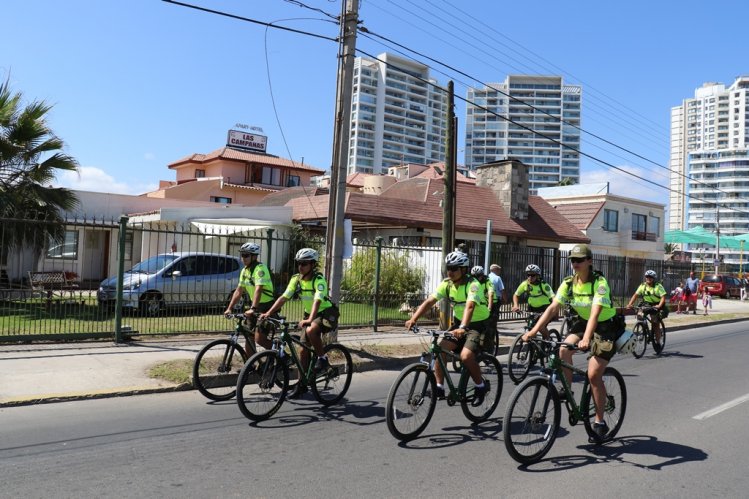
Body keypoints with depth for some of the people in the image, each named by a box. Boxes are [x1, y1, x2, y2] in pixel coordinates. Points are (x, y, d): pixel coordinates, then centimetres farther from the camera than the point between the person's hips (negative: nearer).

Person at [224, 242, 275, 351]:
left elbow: (258, 289, -32)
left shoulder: (260, 268, -19)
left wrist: (253, 309, -42)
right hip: (255, 306, 8)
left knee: (259, 339, -14)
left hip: (267, 307, -8)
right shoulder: (245, 271, 8)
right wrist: (229, 308, 1)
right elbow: (238, 291, 9)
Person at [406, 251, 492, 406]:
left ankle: (481, 386, 0)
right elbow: (429, 301, -14)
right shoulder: (446, 284, -6)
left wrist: (462, 328, -56)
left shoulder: (473, 285, -23)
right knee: (440, 349, -14)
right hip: (459, 323, 6)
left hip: (478, 325, -6)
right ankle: (439, 387, -4)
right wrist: (413, 319, -27)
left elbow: (469, 306, -40)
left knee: (466, 356, -26)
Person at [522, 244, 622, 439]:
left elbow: (595, 313, -36)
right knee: (563, 350, -24)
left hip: (606, 327, -5)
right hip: (583, 322, 5)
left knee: (593, 375, -12)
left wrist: (586, 338, -50)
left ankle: (599, 421, 4)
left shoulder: (600, 283, -24)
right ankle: (567, 391, -3)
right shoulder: (568, 283, -8)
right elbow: (552, 308, -16)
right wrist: (533, 331, -27)